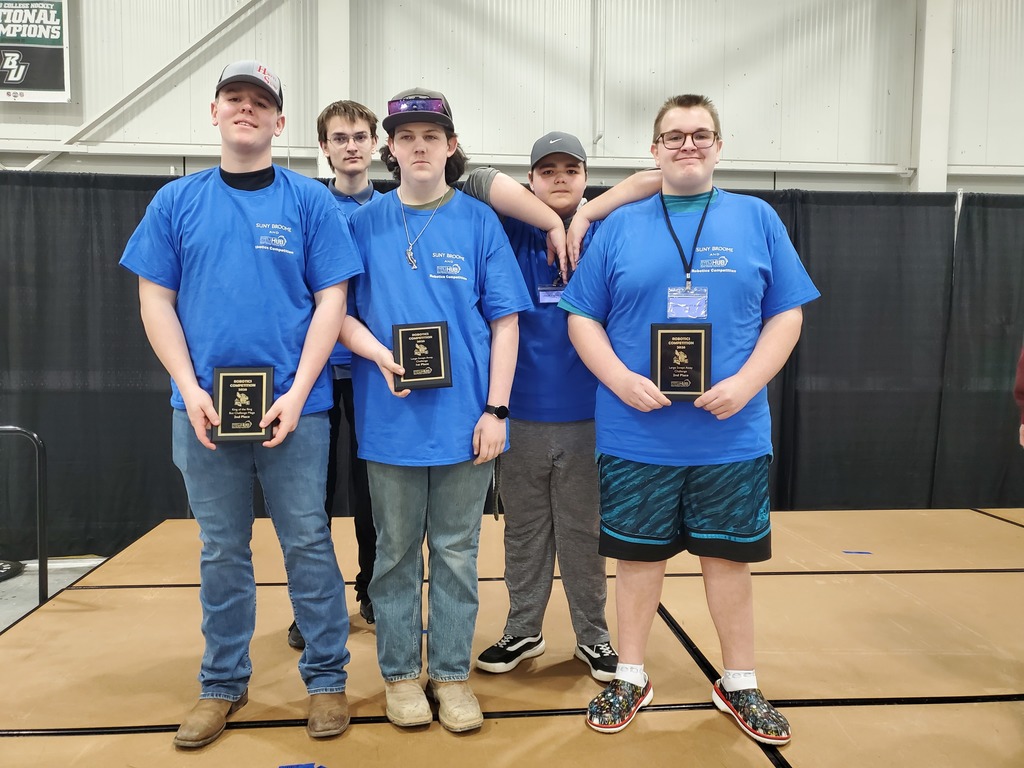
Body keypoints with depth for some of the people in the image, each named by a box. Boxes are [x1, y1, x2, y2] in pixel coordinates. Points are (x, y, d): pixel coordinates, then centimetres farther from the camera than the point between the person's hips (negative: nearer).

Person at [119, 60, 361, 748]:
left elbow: (331, 302, -3)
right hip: (204, 408, 2)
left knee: (308, 544, 5)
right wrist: (190, 389, -7)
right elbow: (156, 303, 6)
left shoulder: (310, 201, 1)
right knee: (222, 551, 12)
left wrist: (296, 395, -12)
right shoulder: (177, 202, 8)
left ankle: (327, 680, 22)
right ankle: (223, 685, 29)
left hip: (294, 408, -2)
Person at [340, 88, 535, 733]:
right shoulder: (364, 223, 4)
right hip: (391, 416, 1)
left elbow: (505, 322, 1)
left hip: (465, 416, 0)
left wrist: (495, 409, -6)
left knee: (456, 553, 10)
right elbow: (338, 311, 4)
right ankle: (400, 673, 27)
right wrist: (381, 353, -16)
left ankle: (453, 673, 25)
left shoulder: (479, 222, 2)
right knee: (397, 553, 12)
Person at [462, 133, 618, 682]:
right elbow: (478, 182, -7)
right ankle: (522, 631, 30)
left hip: (586, 414, -1)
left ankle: (593, 636, 26)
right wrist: (546, 221, -16)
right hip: (522, 412, 1)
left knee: (583, 531, 10)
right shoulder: (515, 234, 3)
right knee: (524, 528, 13)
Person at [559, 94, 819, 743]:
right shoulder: (620, 227, 4)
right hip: (636, 435, 0)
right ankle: (631, 678, 31)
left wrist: (746, 383, -12)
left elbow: (786, 316, 3)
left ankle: (740, 684, 33)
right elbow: (583, 317, 3)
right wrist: (621, 381, -13)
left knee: (729, 558, 12)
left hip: (733, 434, 0)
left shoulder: (758, 220, 5)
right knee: (637, 557, 11)